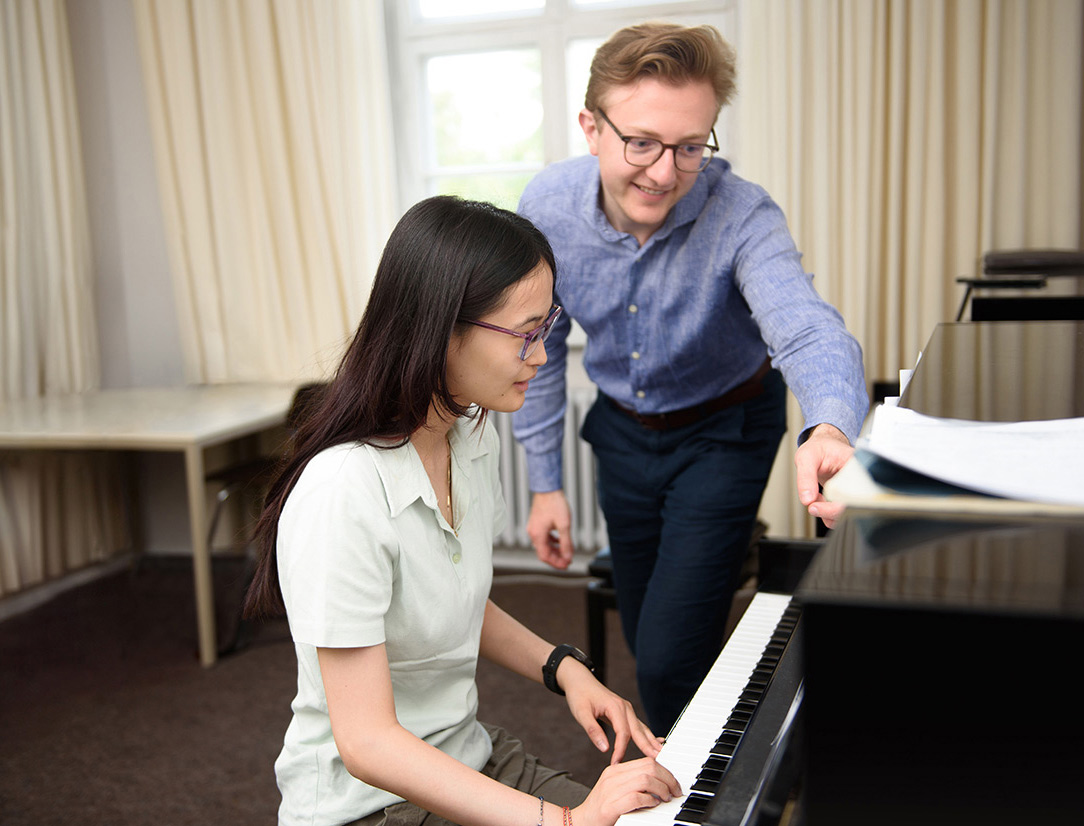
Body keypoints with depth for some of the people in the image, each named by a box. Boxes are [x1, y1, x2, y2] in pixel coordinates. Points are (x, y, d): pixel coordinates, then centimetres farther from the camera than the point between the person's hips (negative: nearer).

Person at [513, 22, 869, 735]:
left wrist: (830, 430, -68)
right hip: (622, 430, 4)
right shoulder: (547, 206, -18)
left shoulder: (741, 215, -29)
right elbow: (538, 350, -4)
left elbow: (808, 332, -45)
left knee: (669, 657, -8)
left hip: (723, 433, -4)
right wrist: (545, 482, -2)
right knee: (645, 636, 18)